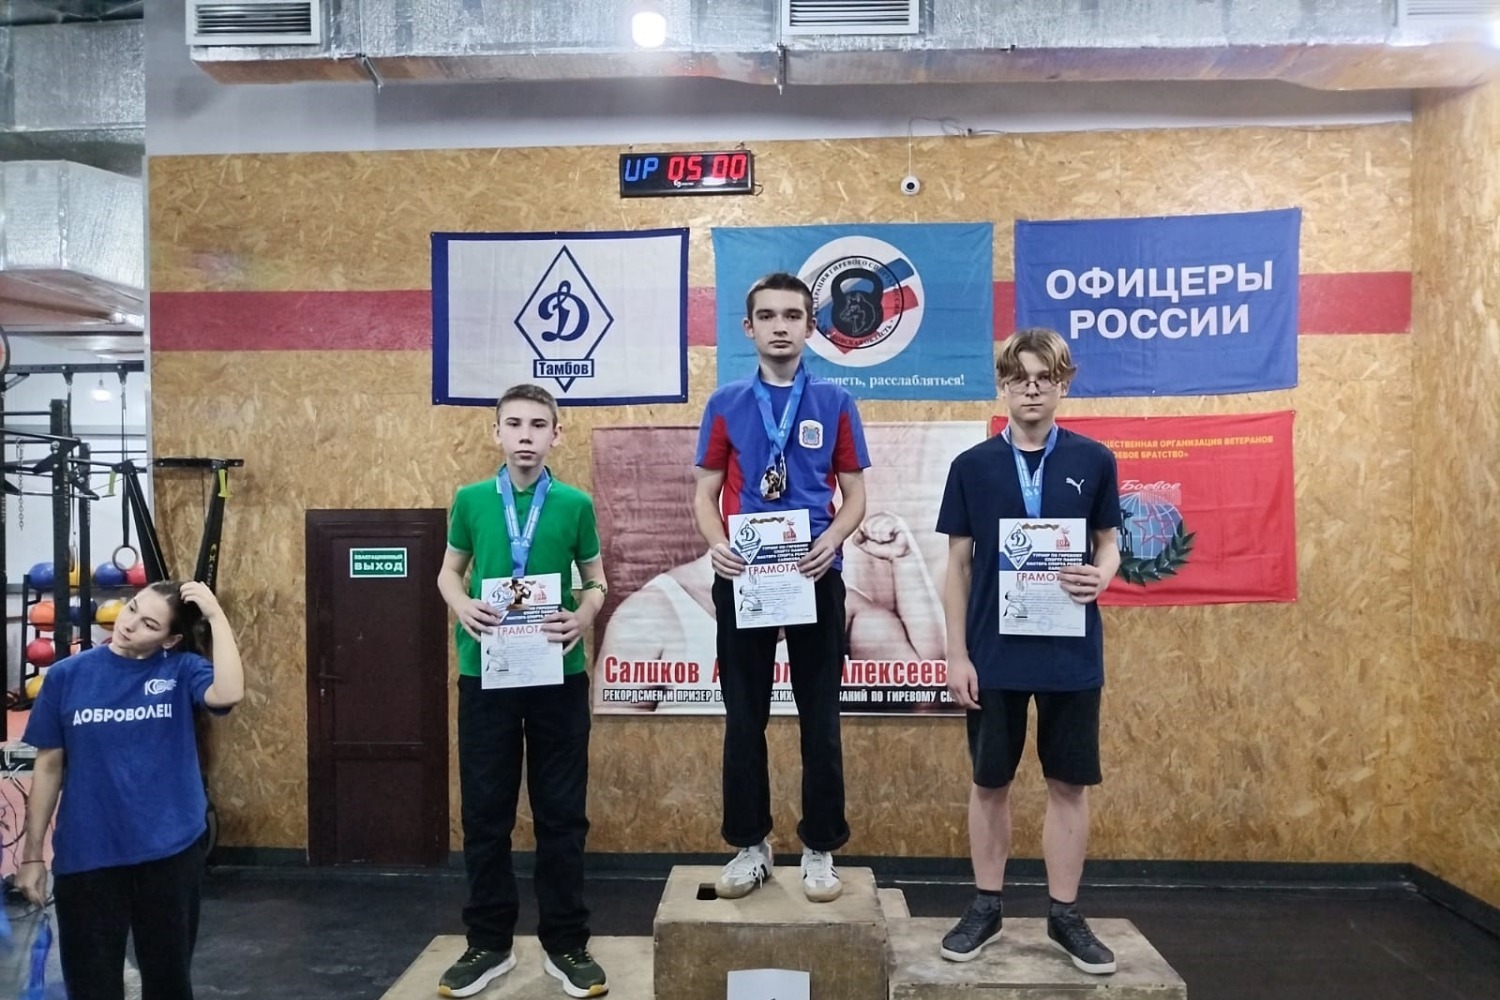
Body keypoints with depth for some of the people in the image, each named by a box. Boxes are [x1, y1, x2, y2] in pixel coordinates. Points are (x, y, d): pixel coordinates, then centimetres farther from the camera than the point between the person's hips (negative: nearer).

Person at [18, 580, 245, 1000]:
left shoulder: (181, 669, -6)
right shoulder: (68, 675, -3)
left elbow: (227, 694, -28)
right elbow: (49, 765, 3)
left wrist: (216, 615, -26)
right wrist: (32, 853, 4)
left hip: (171, 850, -1)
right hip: (86, 855, 1)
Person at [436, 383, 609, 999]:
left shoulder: (575, 504, -1)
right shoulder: (471, 500, 2)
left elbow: (596, 580, 7)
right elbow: (449, 572, 11)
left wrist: (583, 617, -14)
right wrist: (462, 606, -11)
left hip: (559, 674, -1)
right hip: (485, 672, 1)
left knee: (562, 813, 7)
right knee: (485, 812, 10)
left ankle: (566, 945, 21)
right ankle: (489, 944, 26)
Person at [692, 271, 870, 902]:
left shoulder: (834, 403, 4)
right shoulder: (725, 404, 6)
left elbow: (855, 494, 4)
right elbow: (705, 492, 6)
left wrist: (831, 541, -16)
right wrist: (716, 545, -14)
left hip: (815, 576, 0)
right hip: (742, 578, 1)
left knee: (820, 718, 6)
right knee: (744, 718, 8)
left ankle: (820, 849, 19)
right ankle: (749, 845, 22)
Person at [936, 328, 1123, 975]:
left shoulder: (1093, 462, 1)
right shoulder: (972, 466, 0)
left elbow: (1109, 544, 8)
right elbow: (958, 564, 1)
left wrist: (1101, 576, -17)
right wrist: (956, 653, -3)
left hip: (1071, 653, 0)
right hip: (994, 652, 0)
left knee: (1069, 783, 8)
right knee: (990, 782, 9)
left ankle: (1065, 914, 23)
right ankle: (986, 908, 24)